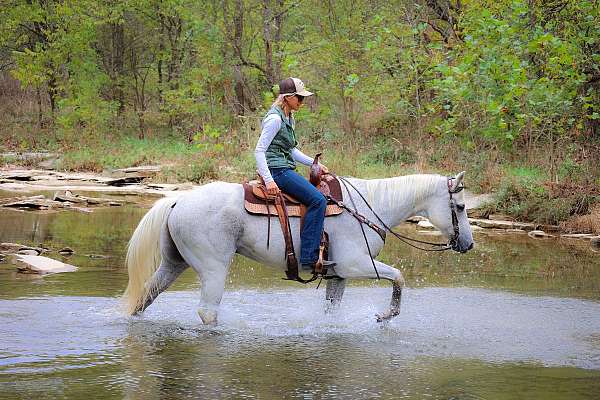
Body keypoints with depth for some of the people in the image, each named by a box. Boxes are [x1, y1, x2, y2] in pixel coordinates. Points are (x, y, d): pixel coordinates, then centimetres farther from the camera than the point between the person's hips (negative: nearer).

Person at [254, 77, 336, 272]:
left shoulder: (289, 118, 17)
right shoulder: (275, 119, -13)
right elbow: (259, 150, -17)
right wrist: (268, 181, -25)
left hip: (286, 170, 11)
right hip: (277, 170, -11)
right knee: (317, 200, -20)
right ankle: (309, 258, -23)